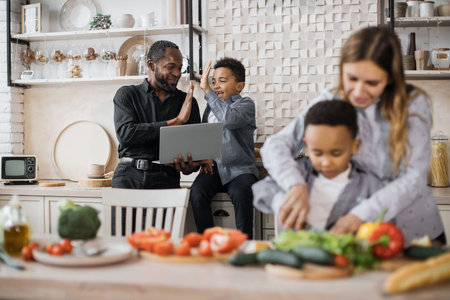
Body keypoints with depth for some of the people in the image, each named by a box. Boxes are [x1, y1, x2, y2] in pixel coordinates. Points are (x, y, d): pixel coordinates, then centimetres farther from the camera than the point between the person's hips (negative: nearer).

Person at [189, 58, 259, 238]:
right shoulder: (210, 108, 20)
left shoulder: (245, 104, 1)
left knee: (241, 194, -34)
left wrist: (206, 90, -14)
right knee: (197, 192, -25)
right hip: (214, 168, 4)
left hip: (239, 169, -4)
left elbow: (229, 119, -22)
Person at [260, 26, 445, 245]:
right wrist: (296, 185, -29)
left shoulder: (413, 103, -5)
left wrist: (361, 214, -23)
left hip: (418, 233, -1)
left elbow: (415, 177, -11)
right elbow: (275, 145, -9)